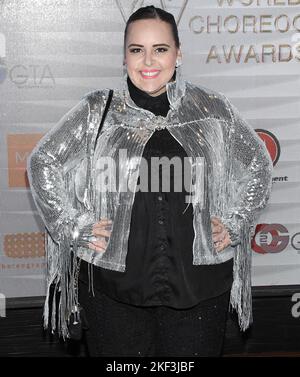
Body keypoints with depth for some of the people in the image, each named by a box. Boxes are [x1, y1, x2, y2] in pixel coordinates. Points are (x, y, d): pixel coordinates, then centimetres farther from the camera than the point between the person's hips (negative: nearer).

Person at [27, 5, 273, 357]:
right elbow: (42, 162, 6)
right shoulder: (97, 111, 0)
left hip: (198, 281, 1)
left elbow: (258, 165, 14)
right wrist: (75, 227, -1)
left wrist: (235, 224, 5)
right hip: (114, 283, 0)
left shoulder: (213, 110, 2)